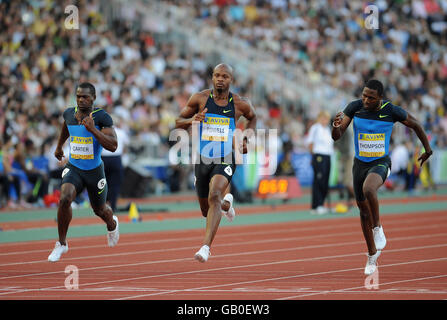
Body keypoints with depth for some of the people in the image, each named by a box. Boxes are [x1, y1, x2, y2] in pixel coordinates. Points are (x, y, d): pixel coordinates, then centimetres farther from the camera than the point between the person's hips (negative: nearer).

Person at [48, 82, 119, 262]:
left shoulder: (102, 117, -17)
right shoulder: (69, 114, -3)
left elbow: (113, 146, -25)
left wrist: (92, 129, -35)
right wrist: (59, 146, 36)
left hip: (94, 171, -2)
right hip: (73, 168, 2)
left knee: (99, 210, 17)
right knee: (64, 199, -25)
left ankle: (112, 224, 57)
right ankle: (62, 244, -10)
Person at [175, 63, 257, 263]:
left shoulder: (240, 104, -2)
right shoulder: (200, 99, -3)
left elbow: (252, 117, 22)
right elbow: (178, 122, 5)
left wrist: (247, 137, 6)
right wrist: (191, 120, -17)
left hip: (226, 160, -3)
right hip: (203, 159, 3)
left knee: (214, 196, -29)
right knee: (206, 211, 14)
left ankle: (206, 247, -35)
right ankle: (226, 203, 52)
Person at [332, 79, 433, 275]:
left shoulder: (392, 111, -16)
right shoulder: (354, 107, -11)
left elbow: (415, 125, 3)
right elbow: (336, 137, -13)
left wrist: (428, 150, 14)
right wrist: (336, 125, -37)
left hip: (381, 164, -4)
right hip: (360, 164, 4)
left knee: (368, 189, -36)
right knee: (363, 209, 12)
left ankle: (377, 228, -11)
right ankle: (372, 255, 31)